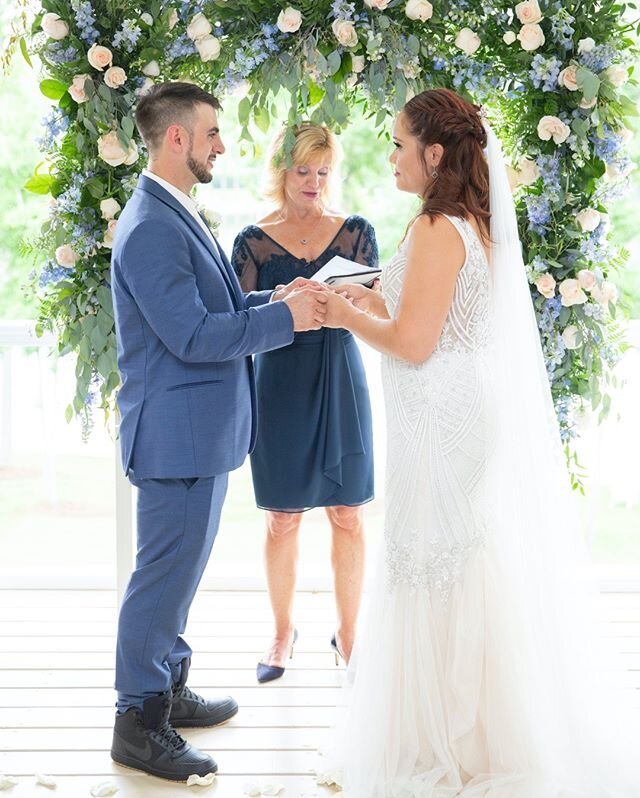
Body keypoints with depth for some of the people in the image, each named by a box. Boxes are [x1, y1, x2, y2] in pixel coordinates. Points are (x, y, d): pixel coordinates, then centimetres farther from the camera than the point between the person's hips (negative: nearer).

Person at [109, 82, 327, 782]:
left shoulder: (177, 217, 14)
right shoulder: (150, 228, -20)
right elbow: (193, 336, -24)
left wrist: (277, 299, 4)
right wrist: (285, 317, -17)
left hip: (202, 428, 11)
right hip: (178, 431, -11)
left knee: (180, 568, 20)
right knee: (165, 572, -1)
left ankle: (168, 688, 35)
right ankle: (138, 723, 13)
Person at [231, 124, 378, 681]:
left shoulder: (357, 232, 5)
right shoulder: (254, 241, 2)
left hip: (341, 383, 1)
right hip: (281, 385, 0)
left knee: (348, 514, 5)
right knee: (283, 519, 7)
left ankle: (348, 631, 20)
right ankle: (283, 631, 24)